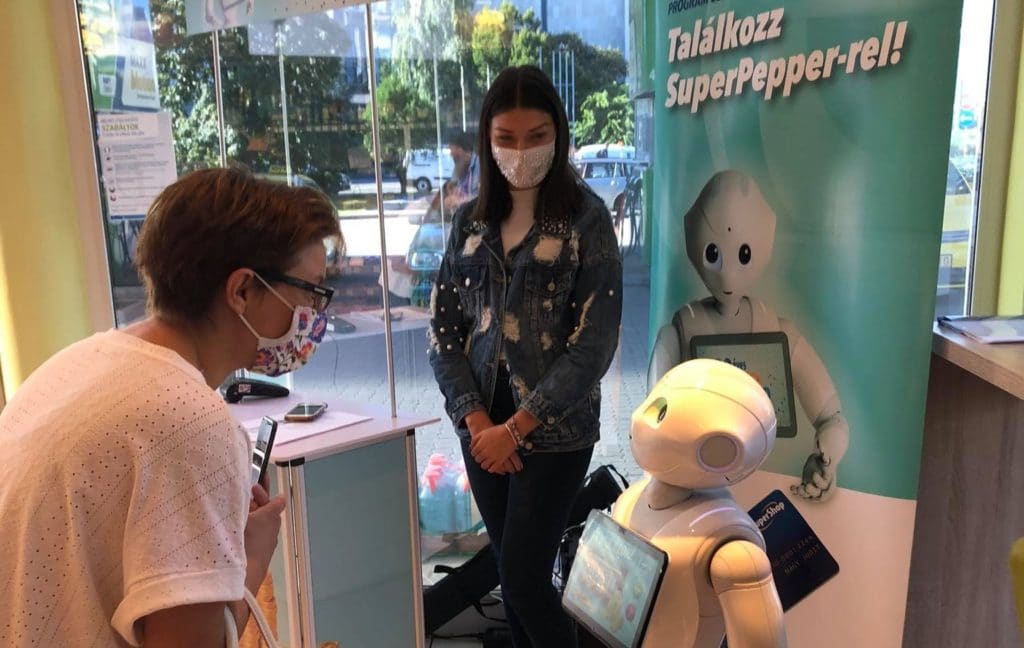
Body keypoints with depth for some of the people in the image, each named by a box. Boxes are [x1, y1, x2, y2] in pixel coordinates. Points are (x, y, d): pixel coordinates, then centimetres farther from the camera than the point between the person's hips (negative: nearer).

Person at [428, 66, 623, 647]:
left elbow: (594, 343, -13)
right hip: (483, 427, 4)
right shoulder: (471, 221, 5)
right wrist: (476, 419, -8)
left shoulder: (587, 218, -7)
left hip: (554, 430, -4)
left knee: (523, 577, -1)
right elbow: (444, 329, 5)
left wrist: (514, 429, -14)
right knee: (516, 572, 13)